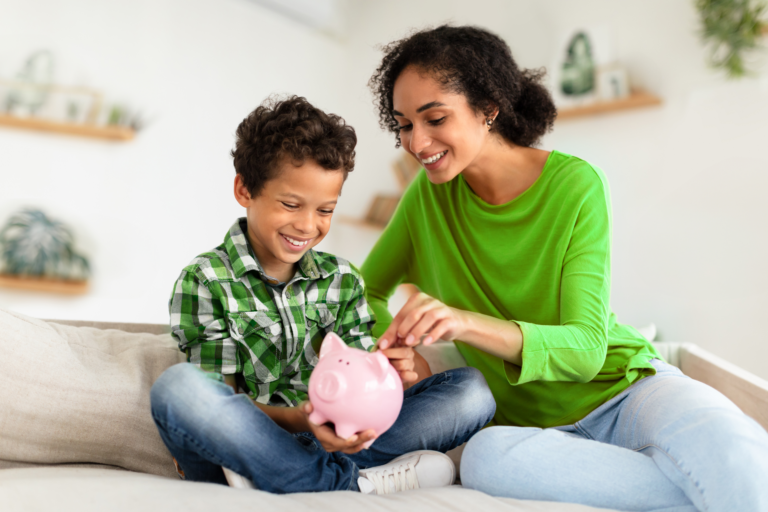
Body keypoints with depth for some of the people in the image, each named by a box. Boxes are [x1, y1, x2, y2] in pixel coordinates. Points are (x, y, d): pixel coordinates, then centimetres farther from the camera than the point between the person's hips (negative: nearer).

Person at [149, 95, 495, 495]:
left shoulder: (343, 280, 12)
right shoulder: (205, 281, -2)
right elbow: (218, 405, -8)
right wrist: (297, 420, -26)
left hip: (328, 443, 4)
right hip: (241, 449, -3)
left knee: (470, 390, -10)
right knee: (178, 387, -34)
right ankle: (357, 484, -25)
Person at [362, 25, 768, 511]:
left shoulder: (575, 184, -11)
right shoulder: (430, 196, 1)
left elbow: (586, 348, -17)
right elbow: (366, 292, 11)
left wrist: (468, 323, -35)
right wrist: (396, 346, -12)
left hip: (624, 388, -4)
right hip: (532, 423, 5)